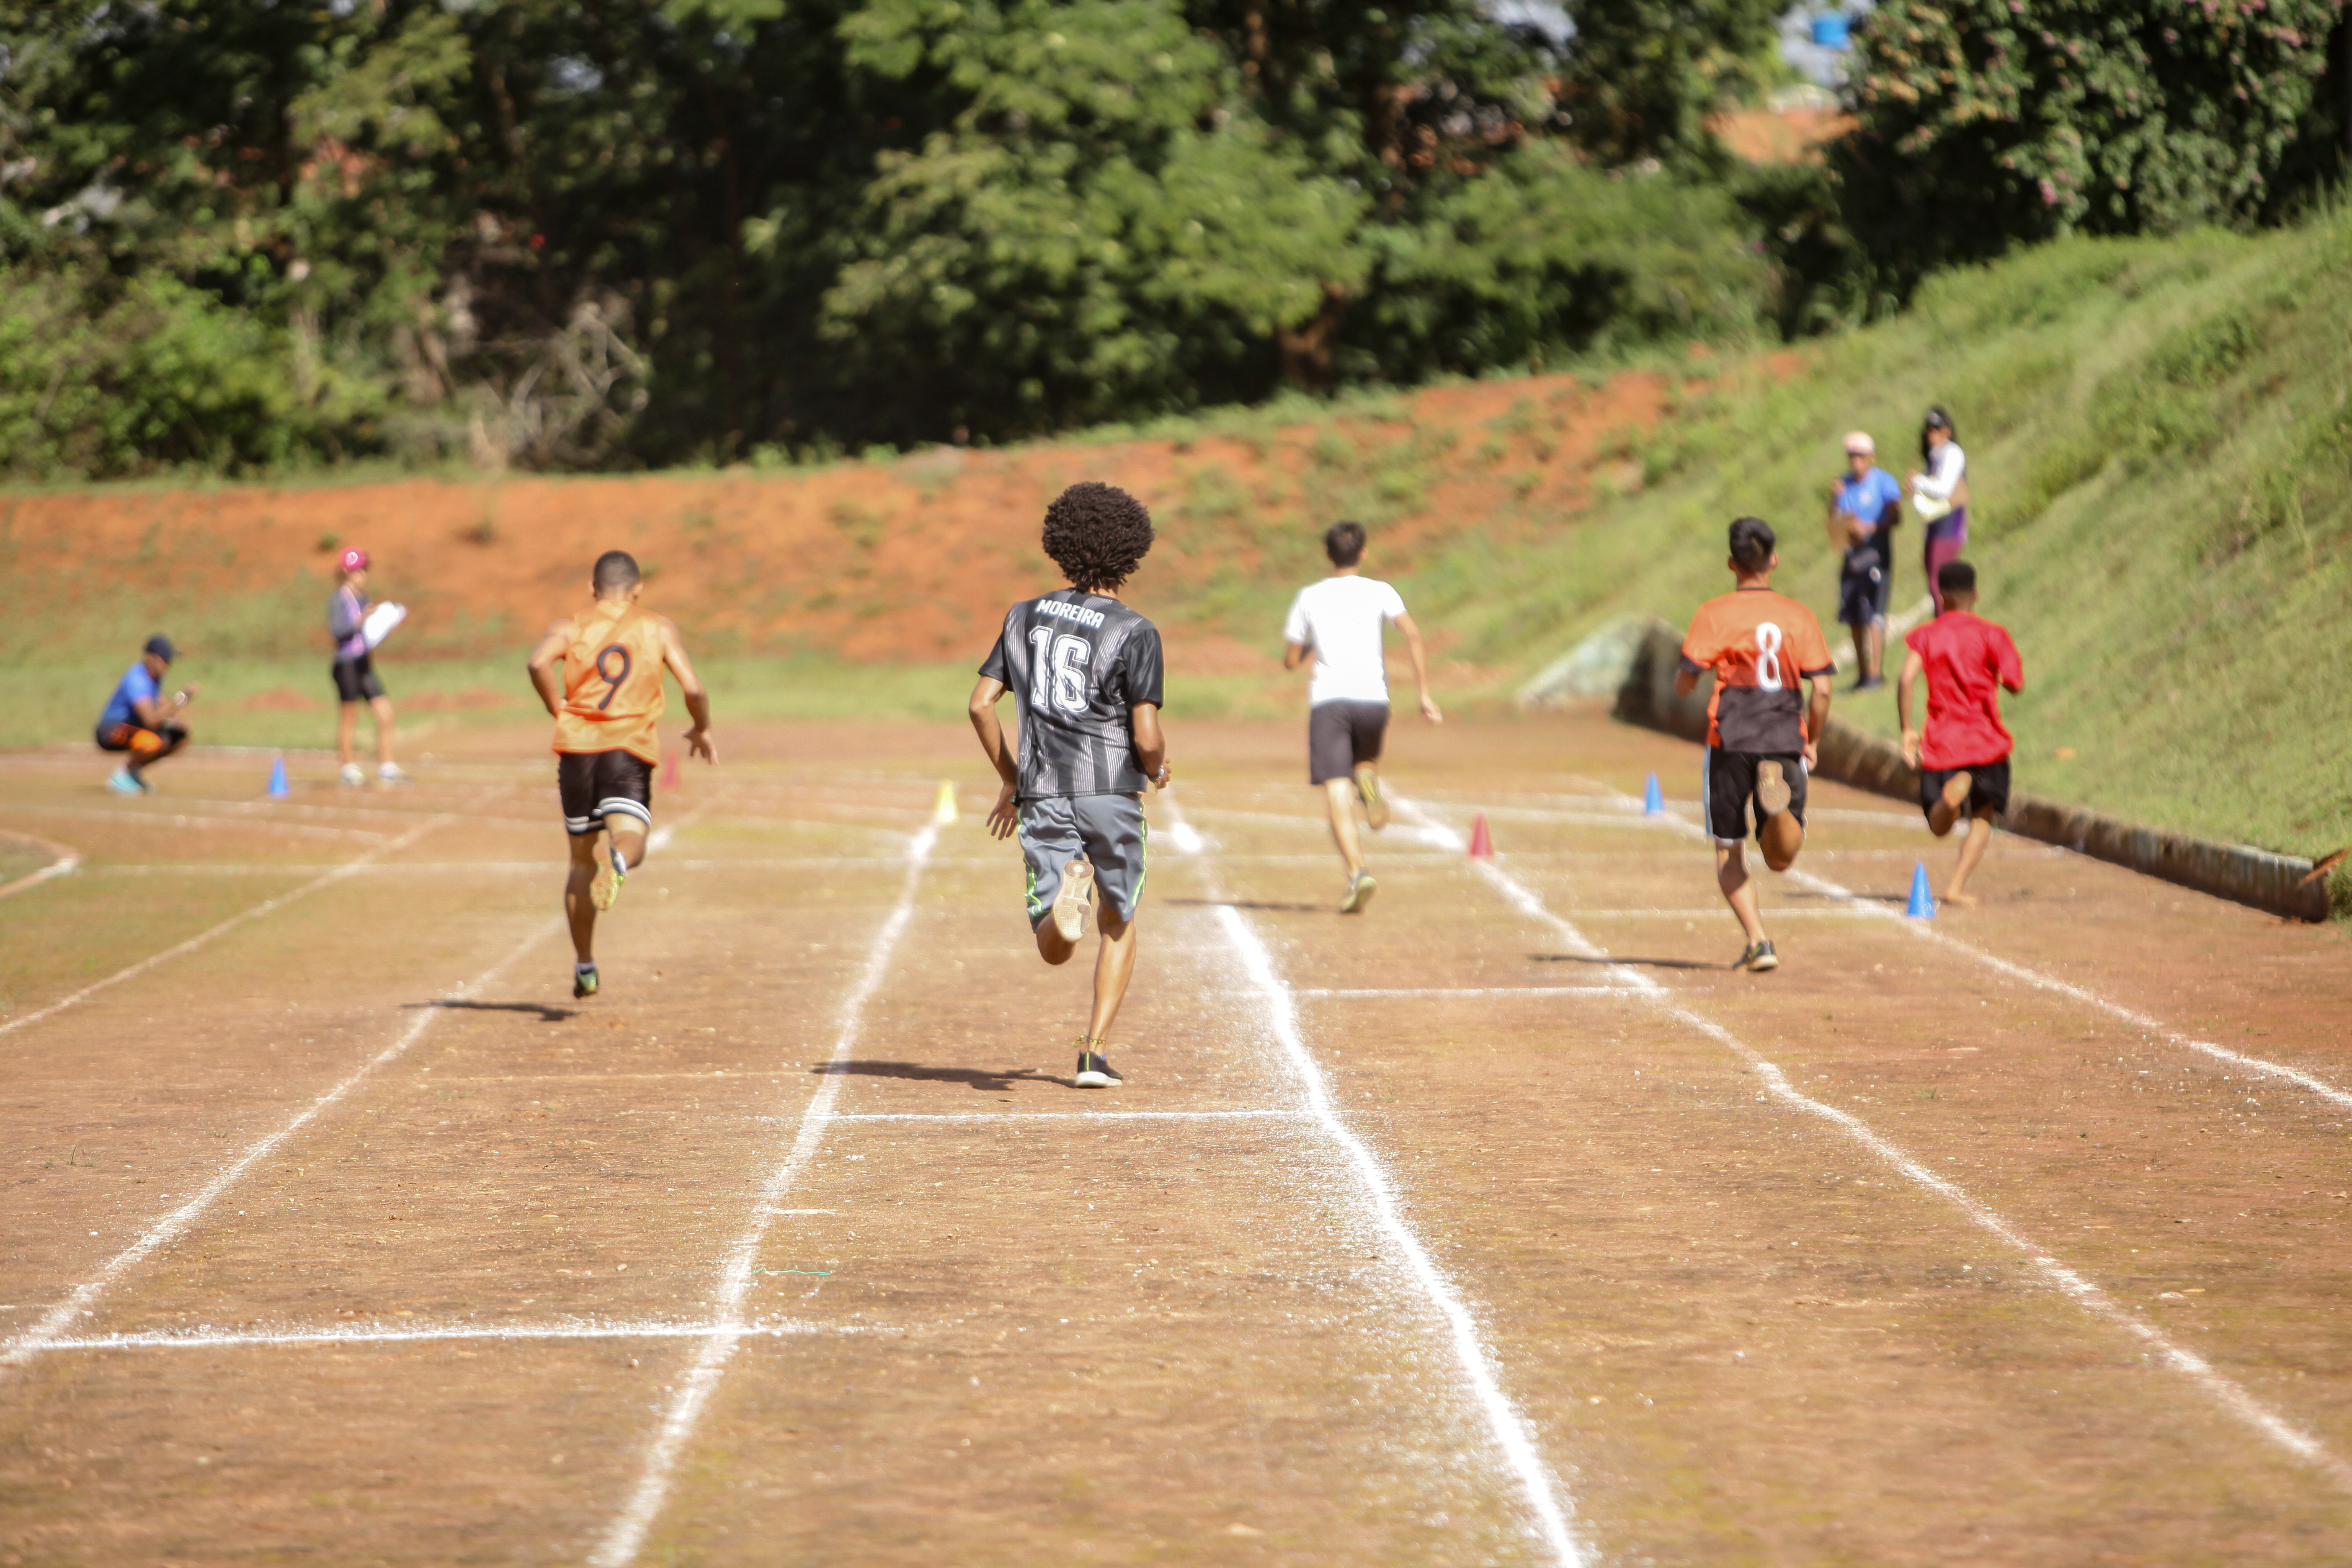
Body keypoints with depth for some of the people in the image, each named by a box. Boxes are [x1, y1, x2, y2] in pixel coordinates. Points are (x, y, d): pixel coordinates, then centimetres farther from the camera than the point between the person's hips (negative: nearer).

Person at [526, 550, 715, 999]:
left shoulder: (571, 627, 8)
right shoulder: (659, 629, 9)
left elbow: (539, 662, -14)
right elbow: (694, 689, -1)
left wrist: (558, 710, 0)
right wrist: (702, 730, 17)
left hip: (577, 746, 2)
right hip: (631, 748, -2)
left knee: (582, 860, 16)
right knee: (631, 841, -15)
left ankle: (584, 967, 24)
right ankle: (618, 861, -53)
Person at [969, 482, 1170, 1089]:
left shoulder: (1024, 617, 8)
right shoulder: (1135, 633, -7)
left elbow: (980, 704, 7)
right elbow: (1147, 739, -12)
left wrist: (1011, 781, 18)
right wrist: (1158, 772, 12)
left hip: (1041, 796, 2)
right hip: (1110, 795, -2)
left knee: (1055, 950, 1)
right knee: (1118, 924, 20)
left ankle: (1065, 893, -34)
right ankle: (1096, 1051, 10)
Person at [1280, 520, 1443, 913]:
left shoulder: (1309, 597, 13)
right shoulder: (1379, 592, 11)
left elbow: (1290, 661, 16)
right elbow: (1412, 634, -4)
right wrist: (1424, 694, -3)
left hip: (1327, 700, -1)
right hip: (1372, 698, 1)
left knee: (1338, 795, -8)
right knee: (1365, 760, 31)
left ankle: (1358, 871, -28)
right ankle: (1368, 780, -6)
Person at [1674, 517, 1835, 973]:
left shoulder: (1714, 615, -1)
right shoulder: (1799, 616, 7)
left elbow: (1685, 684, -6)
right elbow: (1822, 689, 1)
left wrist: (1684, 673, 18)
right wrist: (1812, 742, 14)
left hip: (1731, 742, -2)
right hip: (1786, 742, 2)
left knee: (1728, 853, 11)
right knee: (1781, 858, 6)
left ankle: (1758, 942, -3)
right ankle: (1779, 800, -28)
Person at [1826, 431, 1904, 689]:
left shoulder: (1885, 482, -3)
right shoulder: (1844, 484, 13)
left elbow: (1896, 518, -11)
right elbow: (1834, 521, 11)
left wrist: (1869, 528, -24)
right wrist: (1835, 498, -5)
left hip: (1876, 553, -6)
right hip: (1850, 554, 6)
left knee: (1874, 617, -12)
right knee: (1854, 618, 6)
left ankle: (1876, 672, -12)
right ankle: (1863, 671, 15)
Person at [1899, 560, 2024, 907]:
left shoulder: (1924, 635, 5)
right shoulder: (1990, 634, 0)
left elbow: (1907, 679, -10)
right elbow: (2015, 683, -5)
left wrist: (1907, 729, -8)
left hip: (1940, 743, 1)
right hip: (1985, 741, -1)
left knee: (1940, 826, 8)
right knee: (1982, 817, 12)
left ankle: (1952, 793, -28)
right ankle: (1957, 885, -7)